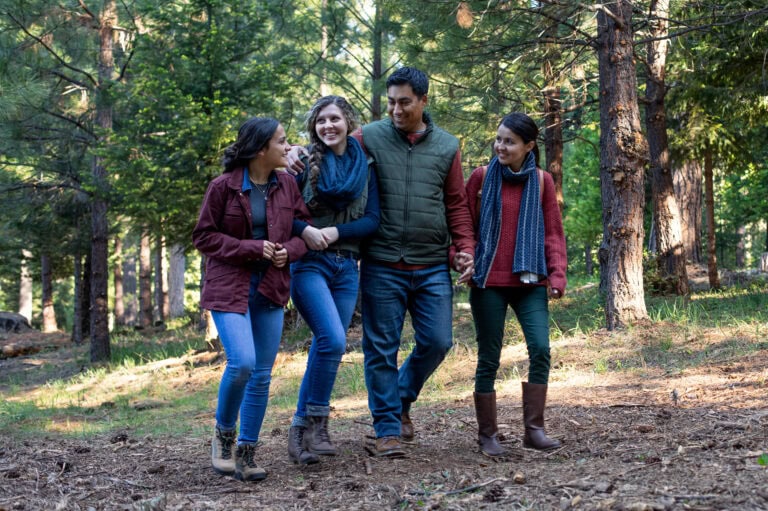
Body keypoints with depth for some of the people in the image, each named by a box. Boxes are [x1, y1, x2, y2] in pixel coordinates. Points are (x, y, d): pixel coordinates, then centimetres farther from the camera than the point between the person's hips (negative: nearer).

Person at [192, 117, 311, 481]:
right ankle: (223, 434, 6)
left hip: (270, 290, 5)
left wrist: (289, 250, -10)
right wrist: (252, 248, -15)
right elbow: (203, 236, -5)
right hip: (229, 288, -5)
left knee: (262, 375, 4)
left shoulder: (287, 185, 3)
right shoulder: (223, 186, -9)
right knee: (242, 362, -20)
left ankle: (246, 453, 14)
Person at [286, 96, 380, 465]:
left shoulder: (364, 167, 9)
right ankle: (316, 421, -6)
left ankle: (303, 427, 14)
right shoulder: (303, 161, 0)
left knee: (325, 348, 4)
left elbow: (373, 219, 2)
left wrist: (335, 232, -12)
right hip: (308, 263, -4)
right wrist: (304, 230, -20)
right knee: (333, 340, -20)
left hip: (346, 266, 4)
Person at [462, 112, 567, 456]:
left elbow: (553, 232, 6)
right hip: (488, 282, -1)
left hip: (530, 282, 1)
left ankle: (534, 429, -4)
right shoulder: (482, 176, 1)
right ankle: (487, 435, 13)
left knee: (540, 348, -13)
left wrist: (557, 275, -4)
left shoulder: (541, 181, 5)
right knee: (489, 358, 3)